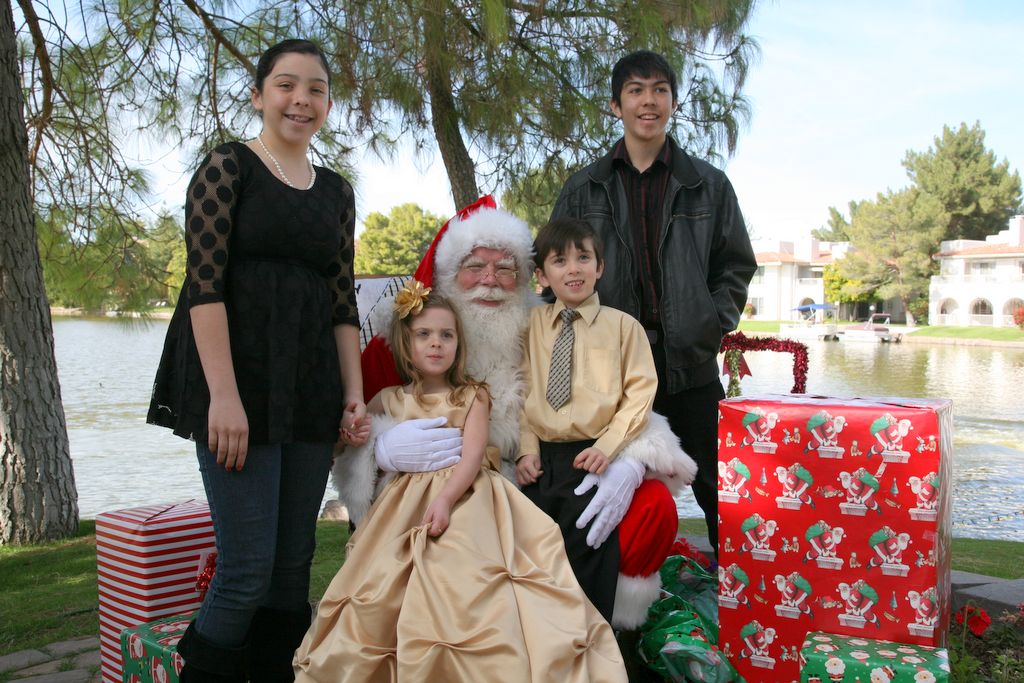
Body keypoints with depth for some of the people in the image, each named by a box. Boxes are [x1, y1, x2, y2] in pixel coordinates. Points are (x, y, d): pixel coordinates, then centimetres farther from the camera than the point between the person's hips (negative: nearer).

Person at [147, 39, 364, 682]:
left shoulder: (336, 192, 15)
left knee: (294, 563, 9)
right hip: (237, 378, -5)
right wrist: (223, 396, -17)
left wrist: (354, 393, 6)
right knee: (249, 567, -8)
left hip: (311, 386, 6)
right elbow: (205, 283, -10)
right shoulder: (228, 165, -1)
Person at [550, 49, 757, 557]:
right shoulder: (583, 188, 9)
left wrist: (714, 325, 0)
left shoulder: (709, 185, 8)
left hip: (691, 365, 0)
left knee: (717, 490, 6)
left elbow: (736, 265, 12)